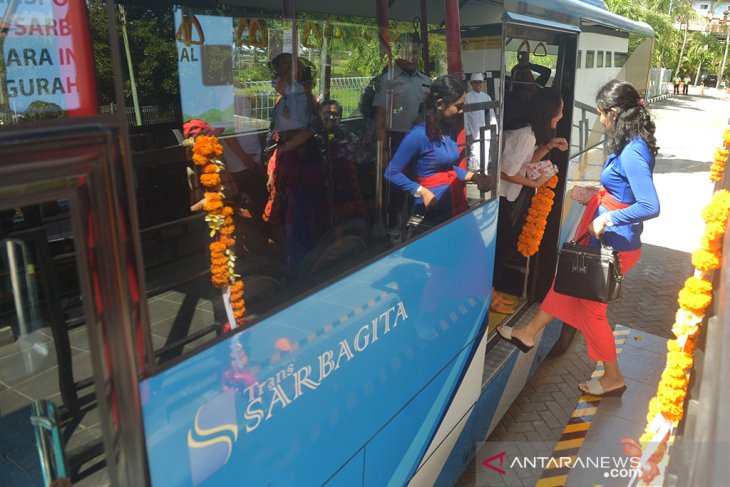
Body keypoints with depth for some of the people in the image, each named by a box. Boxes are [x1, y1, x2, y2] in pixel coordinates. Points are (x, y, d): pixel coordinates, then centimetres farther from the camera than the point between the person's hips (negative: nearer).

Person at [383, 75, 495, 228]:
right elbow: (392, 173, -17)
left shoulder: (449, 130, 6)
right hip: (434, 211, -7)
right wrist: (422, 192, -22)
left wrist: (472, 176, 4)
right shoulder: (418, 135, -19)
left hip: (456, 204, 8)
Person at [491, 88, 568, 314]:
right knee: (504, 242, 0)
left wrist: (548, 146, 3)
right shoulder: (527, 135, -23)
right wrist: (535, 183, -12)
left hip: (504, 196, 10)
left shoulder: (531, 133, 7)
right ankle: (488, 295, 14)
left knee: (506, 241, 14)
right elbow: (506, 172, -25)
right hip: (498, 197, -10)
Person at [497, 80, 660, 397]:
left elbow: (650, 206, -31)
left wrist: (608, 218, -23)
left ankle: (613, 378, 26)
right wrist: (597, 194, 10)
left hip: (615, 243, -10)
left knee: (591, 305, 7)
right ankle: (529, 334, 39)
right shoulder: (632, 145, 4)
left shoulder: (632, 153, -25)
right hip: (609, 237, 10)